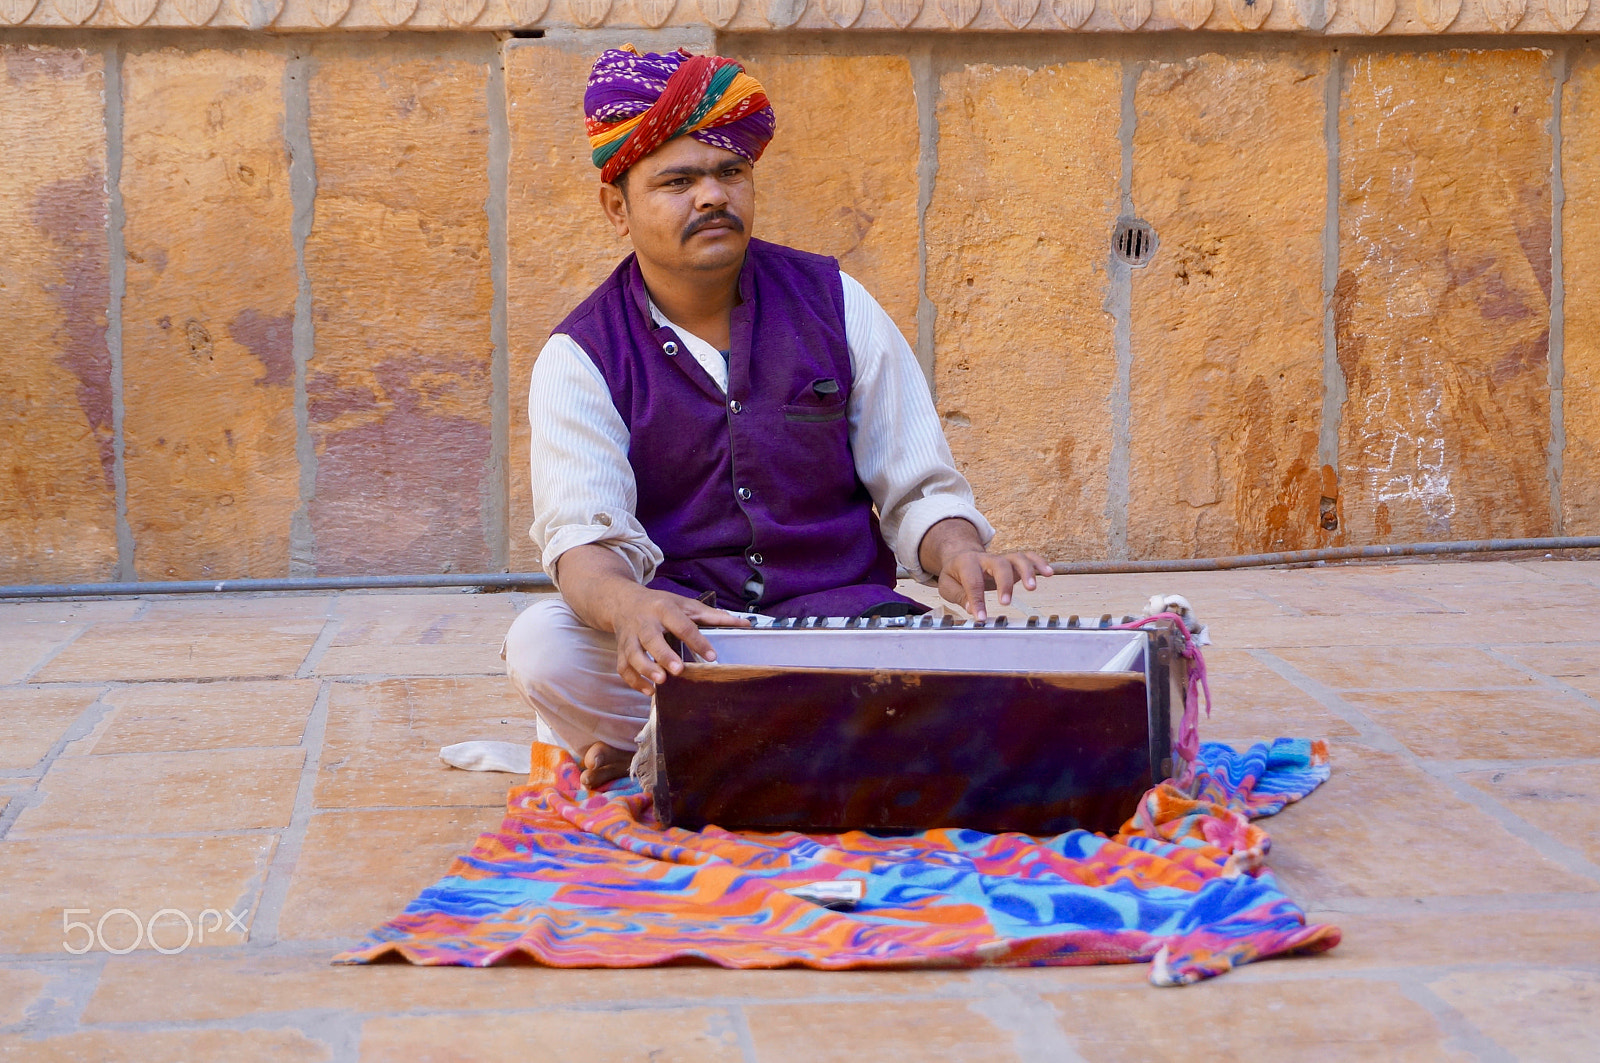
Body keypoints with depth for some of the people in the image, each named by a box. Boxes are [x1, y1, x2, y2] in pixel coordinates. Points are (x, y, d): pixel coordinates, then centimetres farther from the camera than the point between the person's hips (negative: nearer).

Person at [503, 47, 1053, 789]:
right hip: (679, 641, -1)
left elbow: (917, 489, 8)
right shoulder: (580, 358, 2)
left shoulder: (832, 303, 8)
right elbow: (583, 535, -14)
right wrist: (628, 607, -39)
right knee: (539, 645, -32)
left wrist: (958, 555, -18)